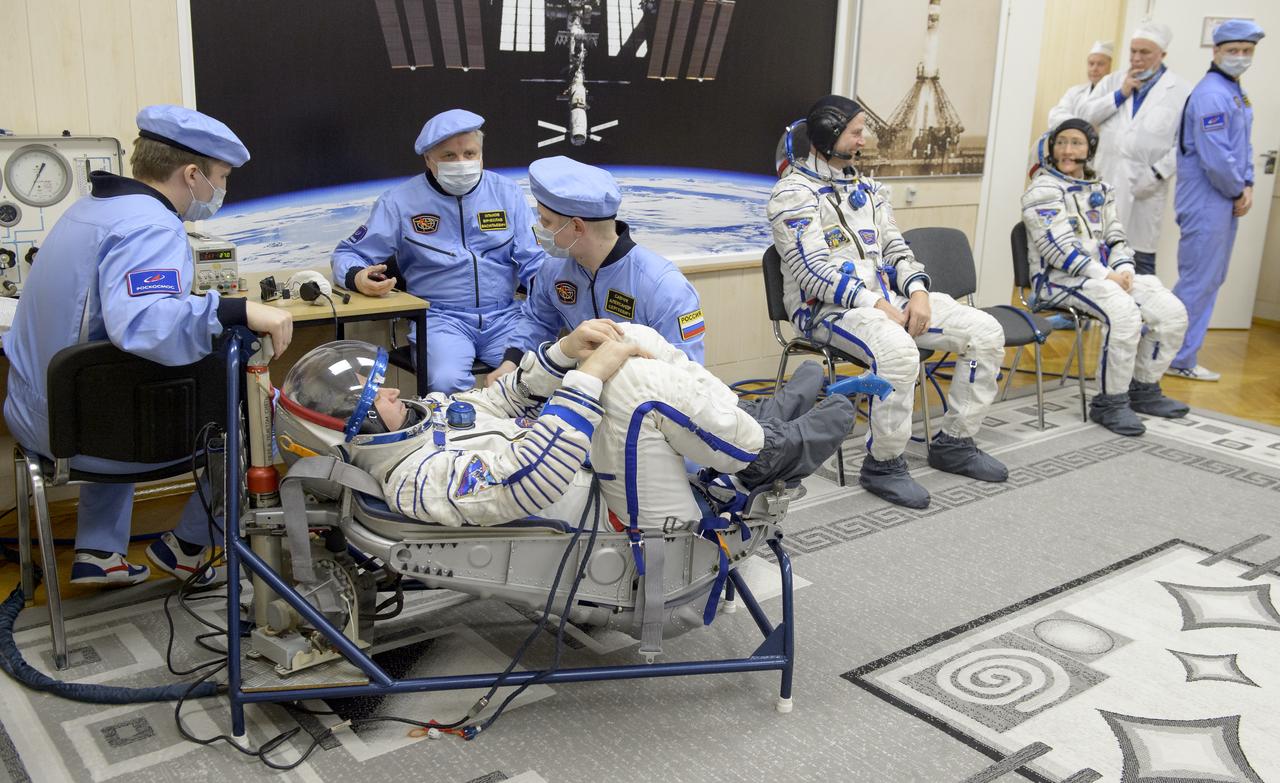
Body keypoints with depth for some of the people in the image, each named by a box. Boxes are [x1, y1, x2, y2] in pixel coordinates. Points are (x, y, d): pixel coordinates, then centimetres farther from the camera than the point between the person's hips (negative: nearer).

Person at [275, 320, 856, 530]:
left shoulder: (416, 418, 9)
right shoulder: (418, 481, -22)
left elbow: (502, 399, 12)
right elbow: (529, 481, -34)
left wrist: (566, 350, -7)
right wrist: (591, 376, -30)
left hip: (601, 460, 10)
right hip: (618, 517, -10)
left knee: (633, 340, 1)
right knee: (635, 381, -31)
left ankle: (753, 423, 4)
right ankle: (768, 454, -10)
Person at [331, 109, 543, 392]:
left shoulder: (507, 193, 10)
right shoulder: (401, 201, 3)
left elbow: (532, 261, 12)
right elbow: (348, 254, 8)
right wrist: (357, 277, -17)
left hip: (503, 316, 2)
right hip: (441, 317, -2)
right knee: (447, 381, -33)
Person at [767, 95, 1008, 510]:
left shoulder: (867, 188, 18)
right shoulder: (794, 193, -6)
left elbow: (895, 248, 18)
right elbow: (812, 269, -16)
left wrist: (917, 290, -3)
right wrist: (875, 305, -21)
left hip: (886, 296, 8)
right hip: (828, 307, -8)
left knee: (985, 331, -4)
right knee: (897, 350, -39)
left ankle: (954, 443, 8)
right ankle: (884, 464, -20)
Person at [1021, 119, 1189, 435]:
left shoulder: (1100, 191, 18)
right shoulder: (1043, 190, -4)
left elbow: (1116, 239, 15)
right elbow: (1057, 247, -14)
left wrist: (1124, 270, -7)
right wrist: (1104, 275, -20)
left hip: (1105, 274, 7)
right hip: (1059, 278, -7)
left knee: (1172, 312, -9)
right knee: (1124, 312, -33)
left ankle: (1143, 389, 9)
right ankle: (1109, 402, -20)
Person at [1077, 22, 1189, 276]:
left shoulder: (1180, 91, 0)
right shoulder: (1113, 81, 13)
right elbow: (1084, 115, 6)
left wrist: (1157, 174, -13)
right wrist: (1120, 95, -3)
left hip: (1145, 186, -3)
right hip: (1105, 180, 3)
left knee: (1141, 258, 0)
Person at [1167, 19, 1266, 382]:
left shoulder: (1238, 94, 15)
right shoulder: (1211, 94, -17)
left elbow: (1244, 146, 18)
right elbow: (1215, 158, -22)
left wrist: (1247, 185, 3)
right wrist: (1238, 191, -10)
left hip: (1227, 202, 10)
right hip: (1206, 204, -10)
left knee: (1210, 281, 14)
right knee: (1198, 283, -5)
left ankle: (1182, 355, 23)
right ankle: (1179, 360, 3)